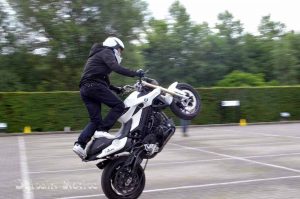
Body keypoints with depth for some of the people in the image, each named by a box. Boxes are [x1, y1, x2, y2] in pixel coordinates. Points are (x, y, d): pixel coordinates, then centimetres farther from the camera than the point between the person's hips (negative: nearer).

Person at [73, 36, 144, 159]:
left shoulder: (98, 55, 35)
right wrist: (135, 73, -16)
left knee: (95, 120, 8)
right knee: (119, 105, -11)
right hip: (94, 86, -10)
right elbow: (116, 68, -15)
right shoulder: (106, 52, 5)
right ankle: (102, 130, -19)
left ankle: (80, 144, -4)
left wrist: (116, 89, 30)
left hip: (84, 89, 10)